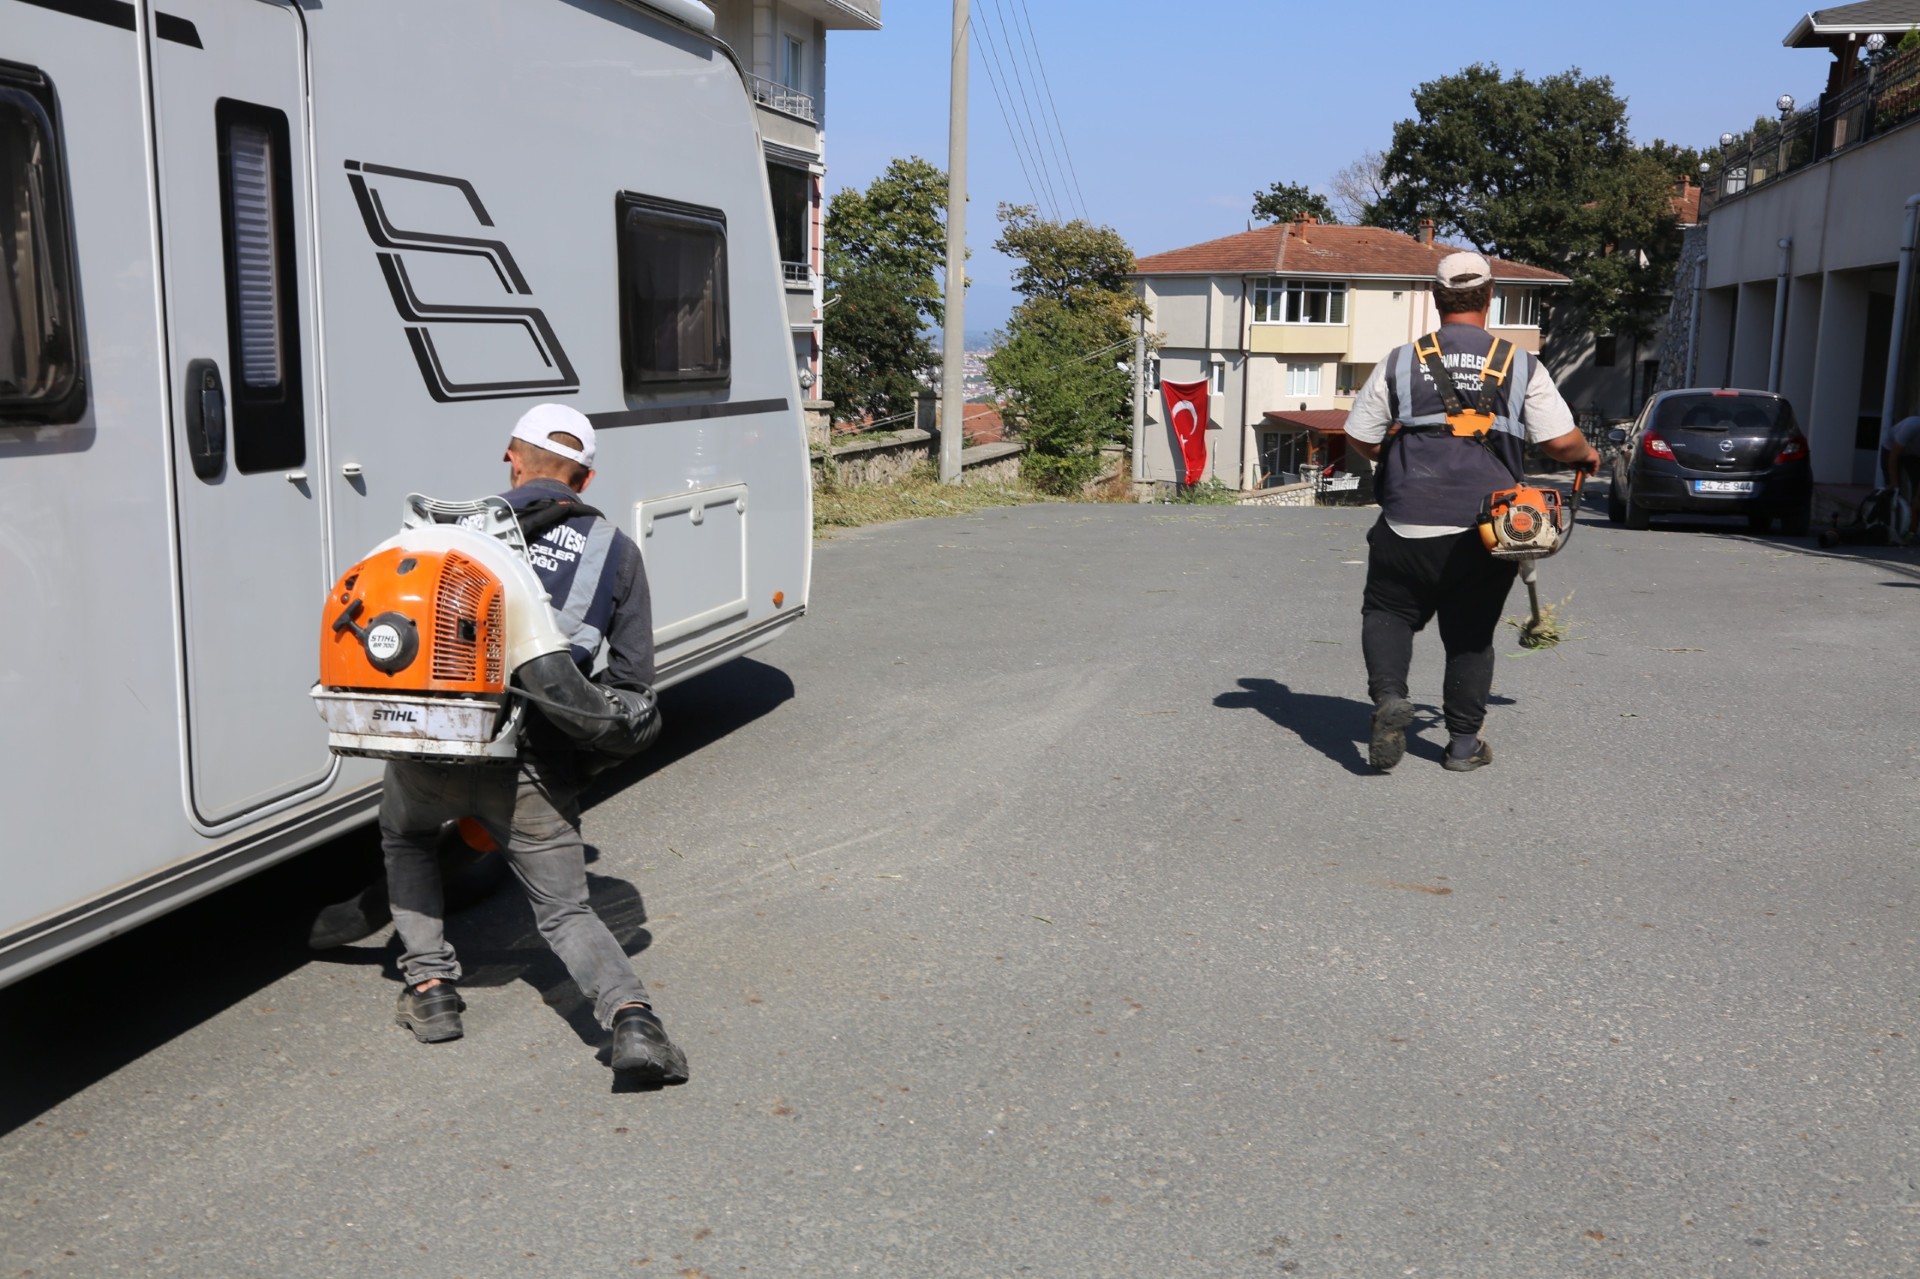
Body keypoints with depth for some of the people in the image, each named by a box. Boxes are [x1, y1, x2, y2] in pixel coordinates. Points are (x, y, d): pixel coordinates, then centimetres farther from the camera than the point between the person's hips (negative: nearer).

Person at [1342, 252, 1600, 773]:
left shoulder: (1400, 362, 1)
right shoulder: (1521, 367, 2)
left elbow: (1360, 438, 4)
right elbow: (1561, 441, 0)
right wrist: (1587, 455, 23)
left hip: (1409, 525, -1)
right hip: (1486, 531, 1)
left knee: (1388, 611, 16)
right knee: (1471, 635, 13)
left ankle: (1388, 696, -8)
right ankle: (1464, 744, 17)